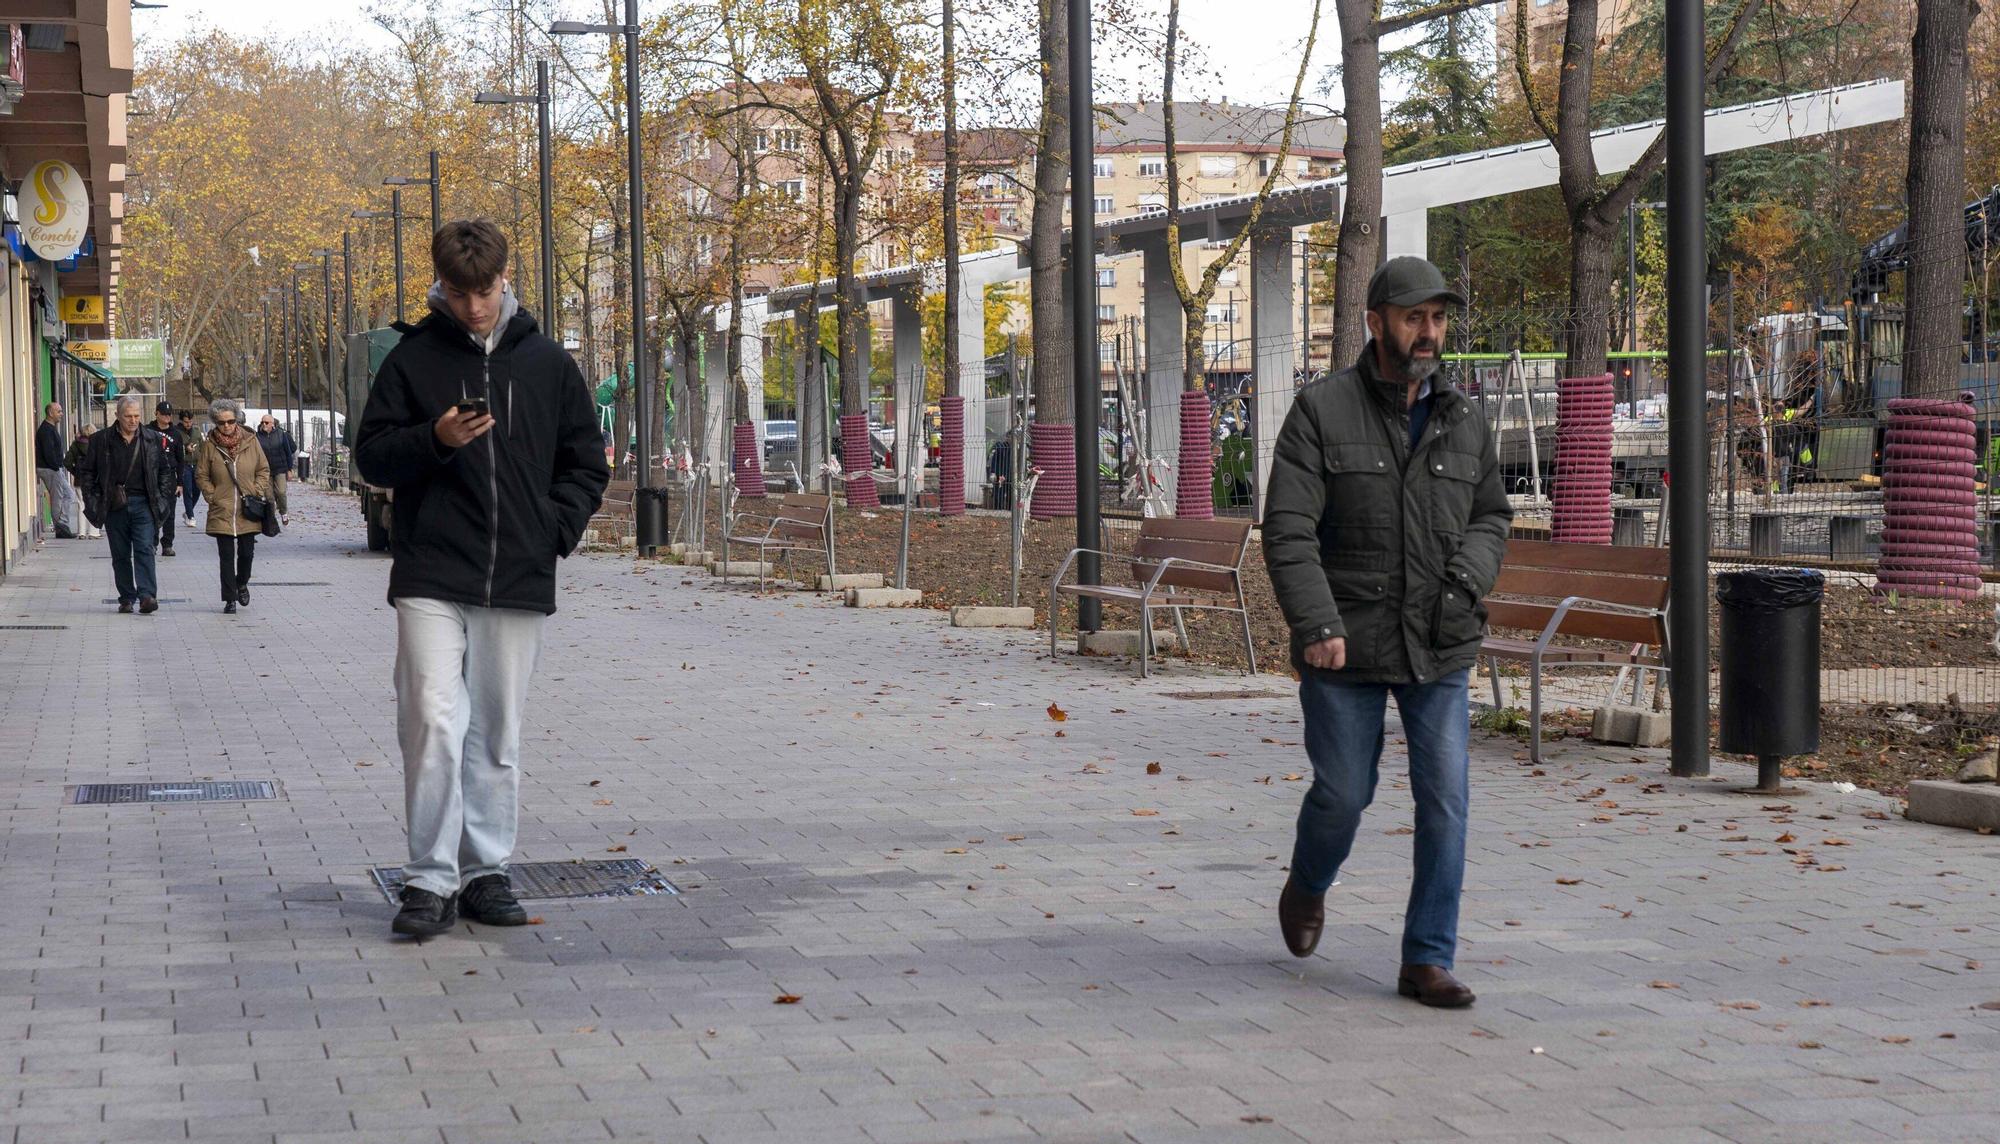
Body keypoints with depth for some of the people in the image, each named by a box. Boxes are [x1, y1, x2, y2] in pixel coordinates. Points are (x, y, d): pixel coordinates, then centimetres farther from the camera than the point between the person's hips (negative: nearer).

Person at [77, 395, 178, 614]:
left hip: (142, 503, -1)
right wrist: (92, 501, -1)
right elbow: (88, 472, 8)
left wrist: (162, 498, 3)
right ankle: (126, 598, 13)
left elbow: (166, 470, 12)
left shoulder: (153, 439, 5)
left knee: (144, 549, -12)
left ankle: (147, 595, -19)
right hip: (114, 505, 1)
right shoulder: (101, 441, 3)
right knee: (120, 554, 6)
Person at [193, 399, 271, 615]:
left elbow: (263, 470, 11)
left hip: (248, 511, 1)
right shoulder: (209, 445, -1)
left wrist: (257, 492, -1)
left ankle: (241, 584, 34)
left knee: (247, 552, 5)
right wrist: (212, 497, -3)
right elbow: (201, 475, 6)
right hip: (222, 511, -1)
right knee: (226, 556, 0)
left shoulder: (250, 441, 2)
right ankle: (230, 599, 7)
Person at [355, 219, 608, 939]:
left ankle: (485, 873, 17)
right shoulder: (412, 359, 4)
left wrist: (557, 529, 1)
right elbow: (371, 456, 6)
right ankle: (431, 880, -6)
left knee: (498, 736, 8)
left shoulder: (547, 363, 10)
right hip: (431, 578, -2)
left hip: (519, 582, 2)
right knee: (433, 723, -12)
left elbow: (587, 465, 16)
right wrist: (434, 439, -12)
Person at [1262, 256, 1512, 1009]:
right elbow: (1288, 530, -13)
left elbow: (1491, 515, 18)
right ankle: (1307, 888, 39)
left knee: (1445, 799, -4)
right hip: (1346, 645, -3)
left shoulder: (1462, 420, 6)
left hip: (1440, 646, 3)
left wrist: (1469, 575, -4)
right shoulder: (1322, 412, -6)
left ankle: (1427, 961, 4)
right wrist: (1316, 625, -24)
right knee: (1343, 793, 6)